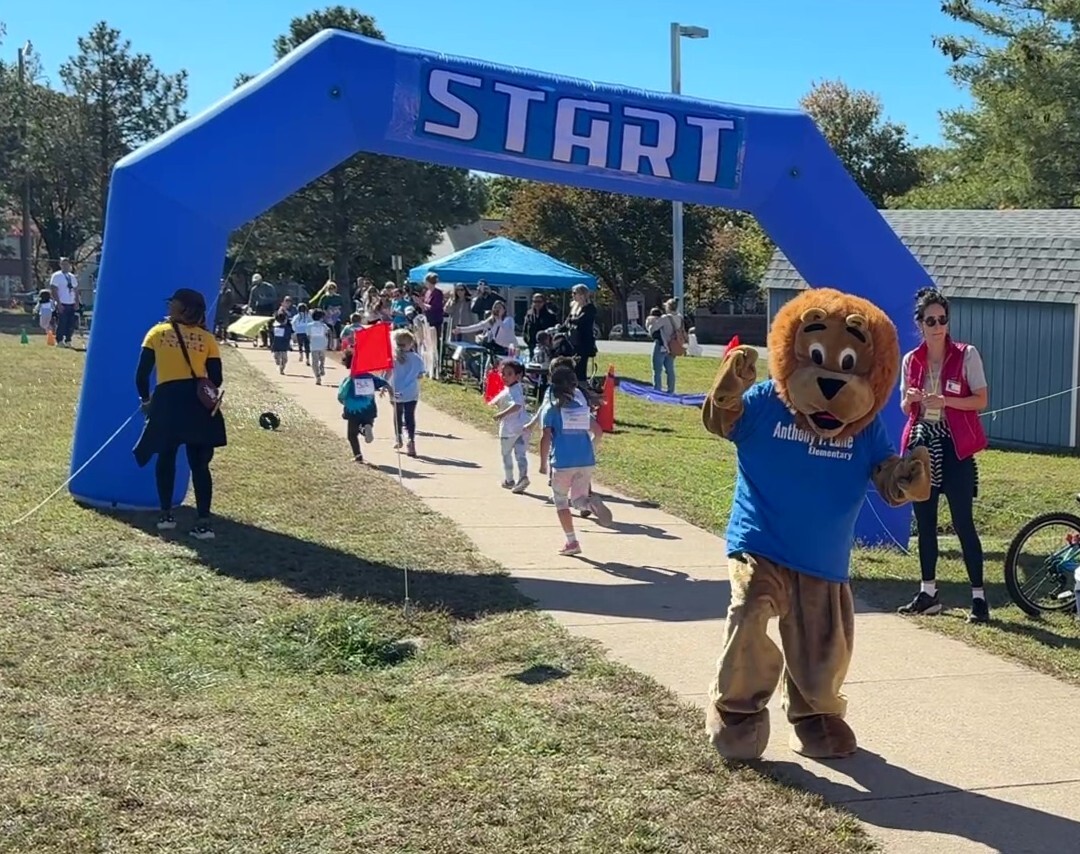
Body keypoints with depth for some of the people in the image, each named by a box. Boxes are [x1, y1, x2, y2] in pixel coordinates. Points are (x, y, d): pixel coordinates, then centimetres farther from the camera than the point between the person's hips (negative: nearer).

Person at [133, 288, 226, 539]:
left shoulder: (157, 333, 8)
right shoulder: (207, 338, 10)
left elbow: (142, 373, 7)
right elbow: (216, 379, 6)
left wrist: (145, 400, 22)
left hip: (167, 399, -1)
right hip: (198, 402, 1)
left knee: (166, 457, 20)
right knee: (199, 463, 6)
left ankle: (166, 515, 22)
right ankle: (203, 522, -1)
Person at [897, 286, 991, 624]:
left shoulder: (966, 355, -4)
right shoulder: (911, 360, 8)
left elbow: (981, 400, -6)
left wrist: (944, 400, -19)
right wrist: (910, 399, -9)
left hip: (954, 447, -4)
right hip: (921, 444, 5)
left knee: (962, 523, -6)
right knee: (924, 522, 9)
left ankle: (979, 596, -1)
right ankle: (928, 593, 18)